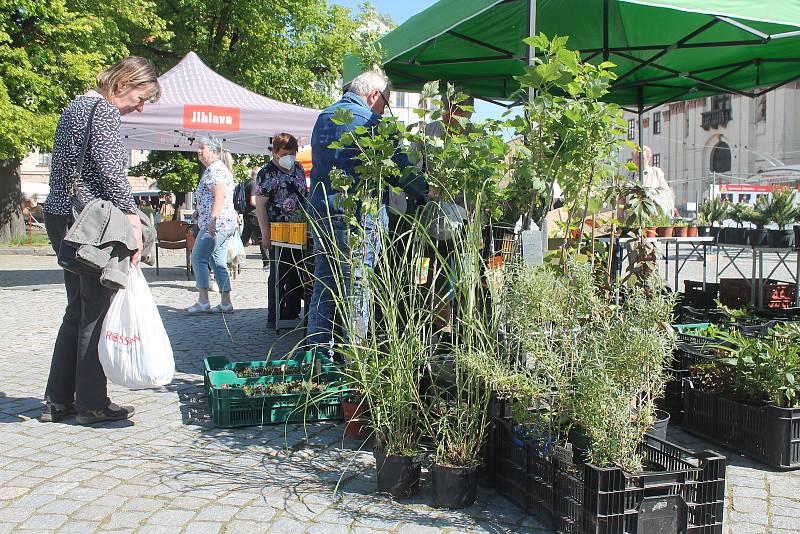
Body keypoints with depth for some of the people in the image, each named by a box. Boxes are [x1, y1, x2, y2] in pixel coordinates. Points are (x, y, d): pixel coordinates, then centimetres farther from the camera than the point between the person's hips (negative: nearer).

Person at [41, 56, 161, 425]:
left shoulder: (76, 105, 20)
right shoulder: (104, 110, -10)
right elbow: (110, 169, -20)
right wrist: (132, 217, -17)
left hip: (60, 217, 10)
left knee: (78, 310, 14)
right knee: (95, 311, -1)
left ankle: (58, 400, 19)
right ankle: (91, 403, 7)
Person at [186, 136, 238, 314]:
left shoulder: (214, 169, -11)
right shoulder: (219, 167, 21)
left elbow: (220, 195, -23)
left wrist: (213, 218, -28)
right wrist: (200, 211, 22)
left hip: (216, 224, -10)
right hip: (227, 222, 10)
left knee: (198, 257, -4)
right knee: (218, 262, 10)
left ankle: (203, 301, -4)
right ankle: (226, 303, 10)